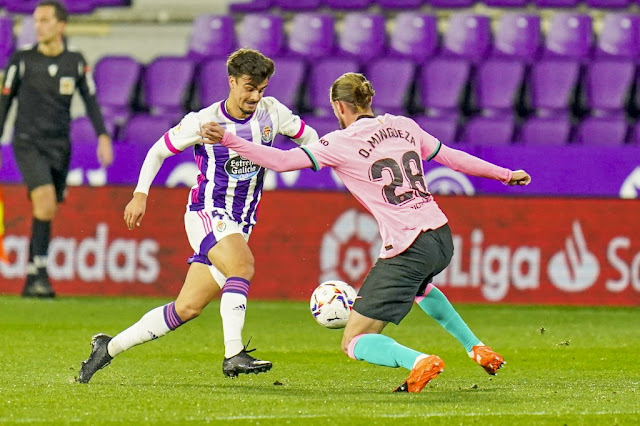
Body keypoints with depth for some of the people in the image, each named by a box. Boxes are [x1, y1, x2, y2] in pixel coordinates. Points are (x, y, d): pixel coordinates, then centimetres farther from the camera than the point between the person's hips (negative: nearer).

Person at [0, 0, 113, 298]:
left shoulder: (75, 62, 5)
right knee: (45, 202, -22)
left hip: (59, 147, 3)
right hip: (28, 143, -3)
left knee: (47, 213, 5)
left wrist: (103, 136, -2)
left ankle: (32, 281, 15)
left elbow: (91, 100, 11)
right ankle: (39, 273, -18)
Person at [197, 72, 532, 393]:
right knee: (417, 285, 45)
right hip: (442, 240, 7)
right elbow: (451, 157, 20)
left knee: (354, 344, 1)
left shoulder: (342, 143, -7)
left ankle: (420, 362, -26)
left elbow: (282, 160, -14)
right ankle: (478, 350, 37)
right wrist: (505, 175, 33)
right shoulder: (404, 126, 11)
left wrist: (228, 141, -13)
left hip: (409, 252, -7)